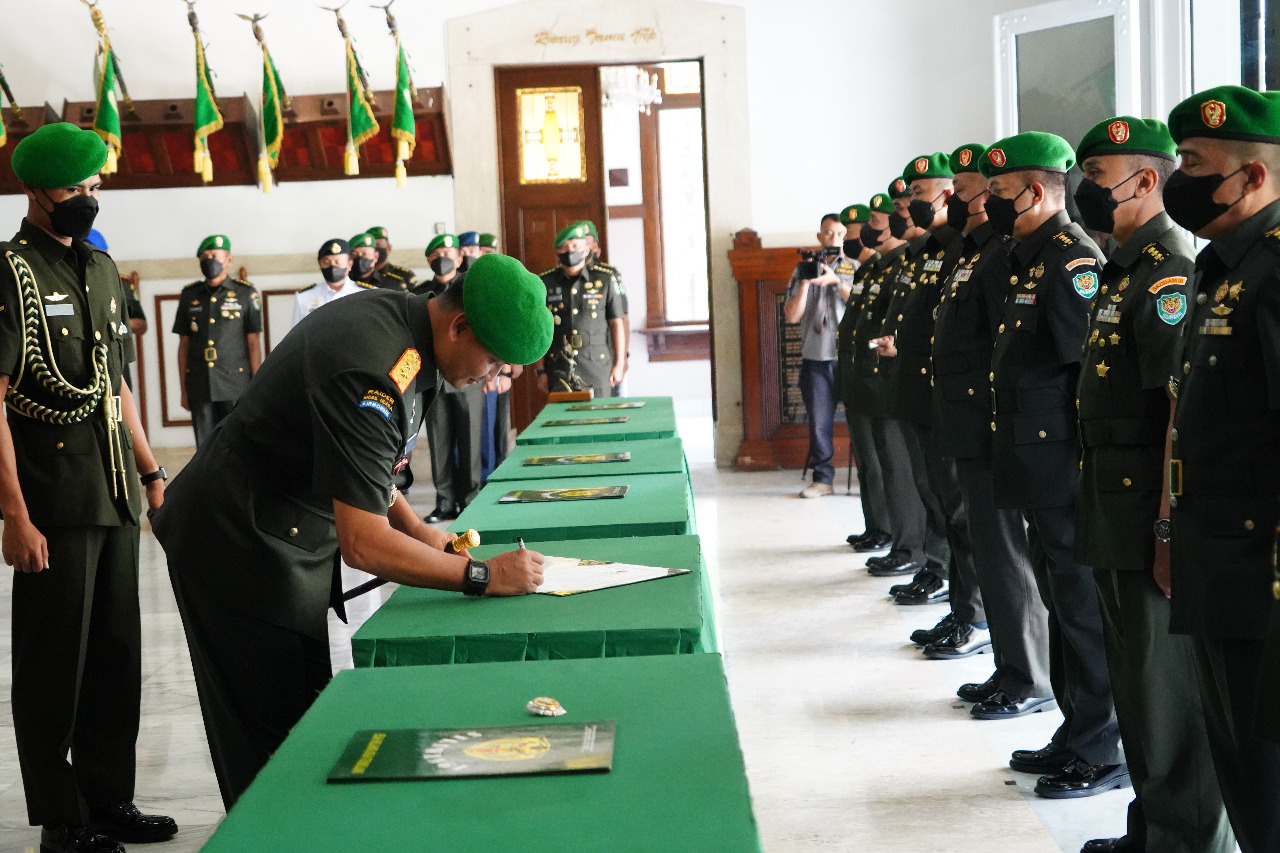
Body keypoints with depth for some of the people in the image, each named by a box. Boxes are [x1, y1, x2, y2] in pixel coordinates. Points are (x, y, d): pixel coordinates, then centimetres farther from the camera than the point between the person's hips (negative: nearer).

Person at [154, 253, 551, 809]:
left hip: (286, 530, 10)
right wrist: (482, 576, -27)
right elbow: (362, 544, -32)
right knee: (275, 727, -6)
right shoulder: (373, 372, -30)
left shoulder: (401, 320, 1)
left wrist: (415, 529, 5)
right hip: (240, 540, -10)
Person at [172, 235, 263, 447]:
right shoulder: (190, 295, 11)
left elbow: (254, 343, 2)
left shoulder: (246, 293, 3)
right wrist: (184, 389, 8)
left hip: (235, 387, -3)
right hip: (199, 388, 3)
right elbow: (184, 345, 12)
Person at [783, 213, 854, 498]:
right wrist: (805, 282, -9)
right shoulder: (804, 269, 11)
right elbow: (791, 315, 2)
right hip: (816, 359, 2)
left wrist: (837, 282, -17)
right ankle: (822, 478, 13)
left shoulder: (856, 269, 6)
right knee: (818, 423, 3)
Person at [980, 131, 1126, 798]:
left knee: (1081, 605, -2)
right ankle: (1075, 735, 27)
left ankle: (1101, 752, 8)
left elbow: (1087, 365, -21)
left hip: (1063, 468, -10)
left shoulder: (1073, 259, -16)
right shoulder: (1027, 259, 15)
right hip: (1036, 468, 10)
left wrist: (1080, 458, -19)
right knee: (1059, 599, 16)